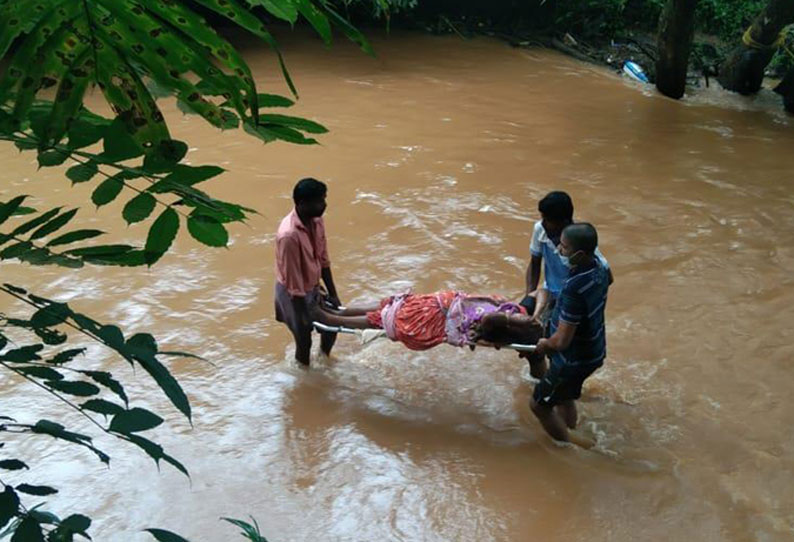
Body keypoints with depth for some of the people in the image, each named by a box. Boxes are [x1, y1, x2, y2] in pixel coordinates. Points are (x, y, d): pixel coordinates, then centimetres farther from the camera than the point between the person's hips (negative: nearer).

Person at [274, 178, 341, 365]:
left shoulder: (316, 220, -9)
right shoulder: (289, 235, -34)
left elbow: (323, 259, 3)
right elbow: (293, 280, -27)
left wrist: (333, 294, 6)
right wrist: (303, 318, -20)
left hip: (313, 288, 8)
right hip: (295, 294, -8)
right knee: (304, 339, 10)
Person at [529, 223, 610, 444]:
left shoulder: (574, 288, -36)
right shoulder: (597, 266, -10)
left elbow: (562, 341, -31)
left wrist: (545, 344, -7)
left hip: (575, 358, -8)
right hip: (593, 351, 8)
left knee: (539, 404, 11)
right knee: (565, 397, 30)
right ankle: (572, 436, 48)